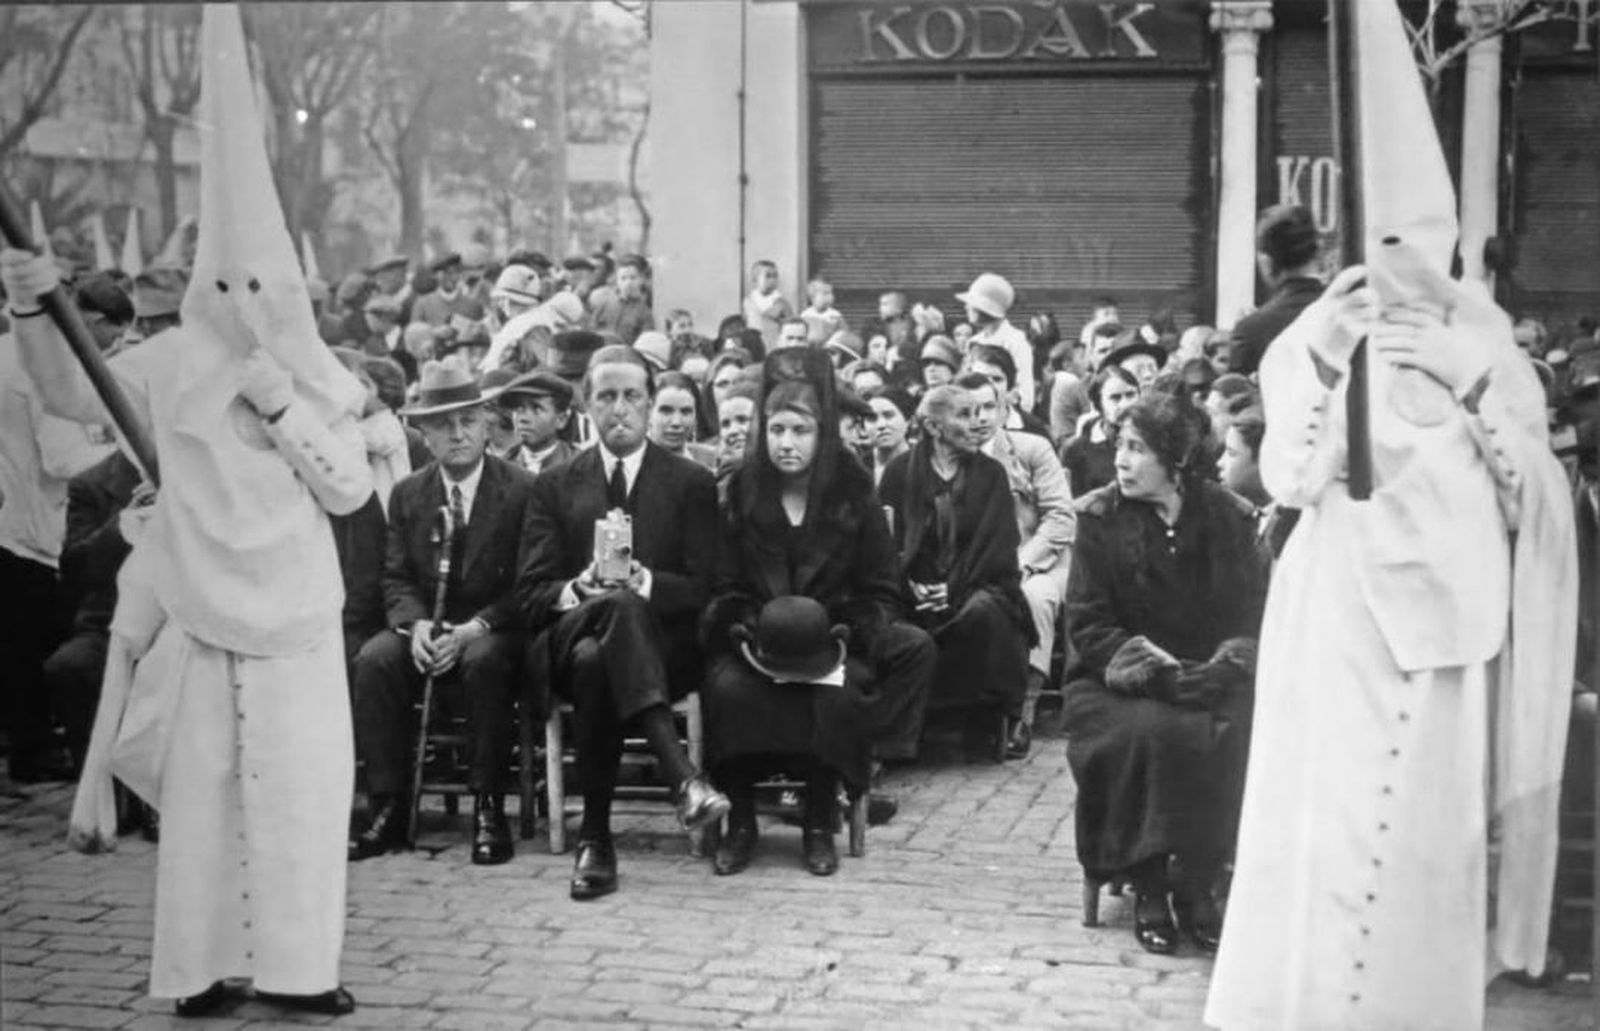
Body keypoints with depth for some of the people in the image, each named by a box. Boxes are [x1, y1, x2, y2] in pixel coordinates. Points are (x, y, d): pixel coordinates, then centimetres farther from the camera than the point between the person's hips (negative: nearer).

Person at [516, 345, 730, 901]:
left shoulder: (692, 483, 13)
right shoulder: (554, 485, 16)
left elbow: (703, 588, 3)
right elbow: (530, 593, 8)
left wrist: (644, 582, -17)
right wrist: (577, 590, -15)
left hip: (662, 643, -1)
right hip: (569, 637, 1)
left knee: (598, 664, -38)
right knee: (592, 660, -39)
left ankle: (596, 836, -41)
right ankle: (681, 775, -48)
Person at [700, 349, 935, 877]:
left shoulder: (853, 496, 3)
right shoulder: (741, 493, 5)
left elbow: (881, 593, 4)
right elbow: (726, 589, 6)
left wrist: (843, 636, -14)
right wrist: (750, 635, -13)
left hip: (834, 640, -1)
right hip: (754, 640, 1)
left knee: (836, 695, -33)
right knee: (728, 690, -31)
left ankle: (820, 824, -13)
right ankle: (739, 821, -13)